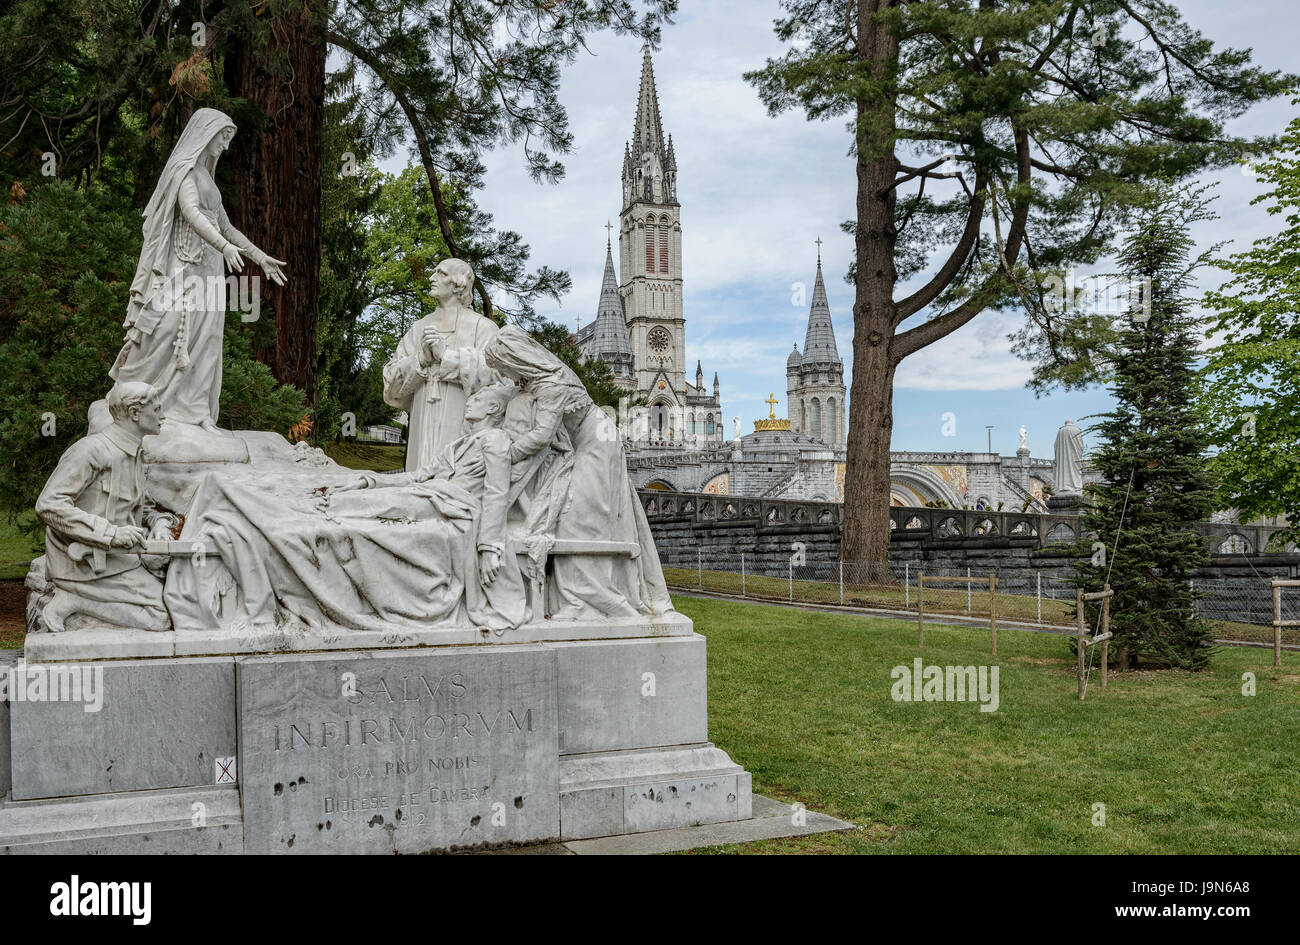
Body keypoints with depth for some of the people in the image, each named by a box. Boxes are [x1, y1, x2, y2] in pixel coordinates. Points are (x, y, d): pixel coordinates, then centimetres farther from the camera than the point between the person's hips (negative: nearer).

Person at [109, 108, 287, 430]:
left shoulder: (206, 177, 22)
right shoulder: (185, 168, -5)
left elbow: (225, 227, 27)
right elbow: (191, 212, -22)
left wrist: (261, 257, 24)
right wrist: (224, 246, -37)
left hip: (208, 269, 9)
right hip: (186, 267, -9)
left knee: (202, 342, 3)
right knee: (169, 331, -12)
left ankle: (196, 412, 3)